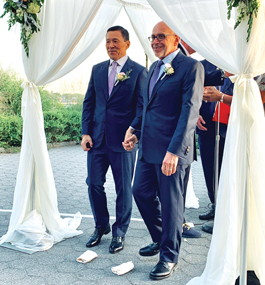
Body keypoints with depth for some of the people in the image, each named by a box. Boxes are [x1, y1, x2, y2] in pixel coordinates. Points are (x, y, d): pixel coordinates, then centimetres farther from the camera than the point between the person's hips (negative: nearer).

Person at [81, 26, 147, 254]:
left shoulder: (139, 71, -3)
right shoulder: (97, 69, 12)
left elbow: (142, 107, -6)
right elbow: (88, 102, 11)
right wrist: (86, 132, 2)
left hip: (123, 140, -4)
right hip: (97, 138, 5)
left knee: (123, 188, 7)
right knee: (94, 184, 9)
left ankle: (120, 232, 25)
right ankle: (101, 226, 31)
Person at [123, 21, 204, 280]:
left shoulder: (191, 67, -10)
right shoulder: (154, 68, 16)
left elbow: (190, 111, -18)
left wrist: (174, 150, -24)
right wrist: (135, 130, 12)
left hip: (172, 150, -8)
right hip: (148, 147, 8)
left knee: (170, 203, 3)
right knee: (141, 192, 15)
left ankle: (169, 256, 22)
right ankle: (159, 239, 38)